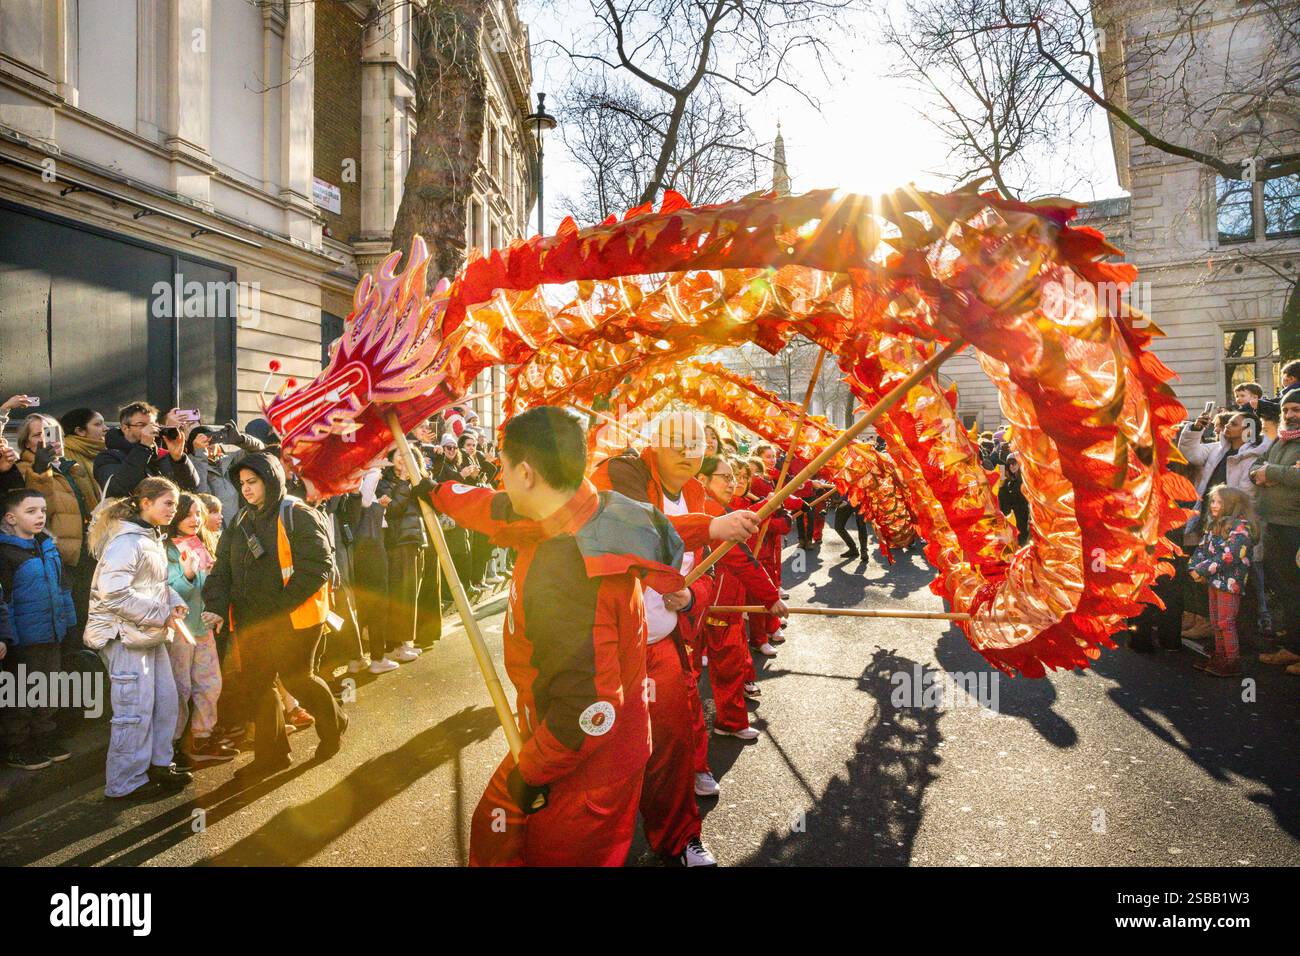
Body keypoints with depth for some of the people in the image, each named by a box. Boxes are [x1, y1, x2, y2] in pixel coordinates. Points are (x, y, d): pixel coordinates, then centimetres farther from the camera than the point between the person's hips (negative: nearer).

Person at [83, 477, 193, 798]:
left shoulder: (152, 537, 13)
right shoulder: (127, 540, -18)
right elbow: (113, 593, -25)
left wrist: (174, 602, 2)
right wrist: (161, 614, -19)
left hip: (149, 633, 10)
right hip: (125, 634, -10)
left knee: (166, 700, 14)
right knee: (135, 710, -3)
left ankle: (159, 764, 28)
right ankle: (125, 782, 11)